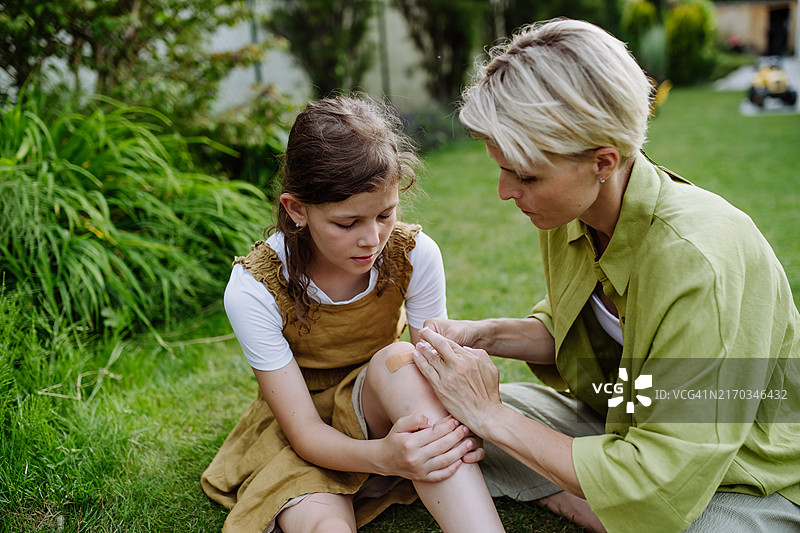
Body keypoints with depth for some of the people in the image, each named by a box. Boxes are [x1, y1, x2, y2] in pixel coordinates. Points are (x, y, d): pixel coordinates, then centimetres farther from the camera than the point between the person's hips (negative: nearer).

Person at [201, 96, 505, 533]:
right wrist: (383, 456, -42)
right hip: (306, 439, -3)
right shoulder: (253, 290, -23)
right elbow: (304, 429, -22)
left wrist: (456, 424, -36)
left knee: (397, 360, -34)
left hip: (381, 412, 3)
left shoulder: (415, 255, -17)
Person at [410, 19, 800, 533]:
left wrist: (493, 417, -26)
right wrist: (488, 335, -11)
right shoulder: (572, 211, -10)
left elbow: (662, 482, -31)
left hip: (747, 481, -7)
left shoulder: (702, 264, -34)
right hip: (621, 422, 7)